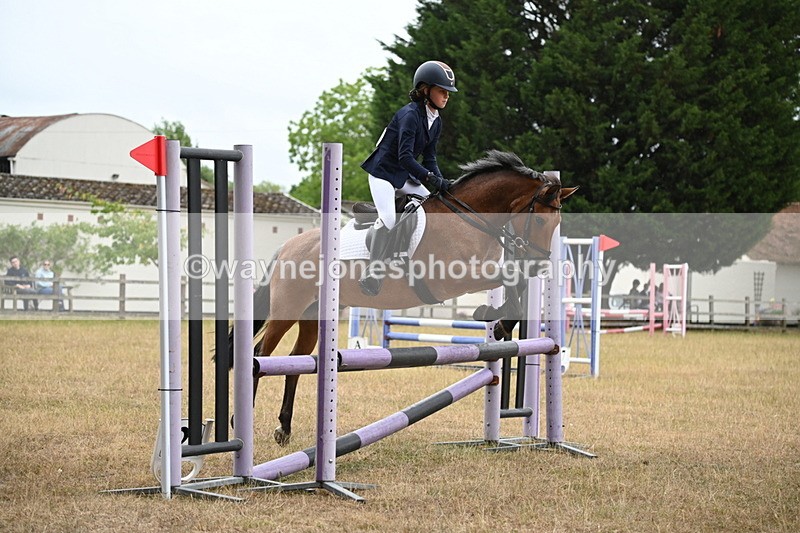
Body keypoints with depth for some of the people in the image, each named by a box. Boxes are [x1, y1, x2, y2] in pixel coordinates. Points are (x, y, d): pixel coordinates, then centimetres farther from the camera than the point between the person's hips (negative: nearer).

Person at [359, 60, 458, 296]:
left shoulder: (436, 121, 5)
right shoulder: (410, 115, -22)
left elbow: (429, 157, 7)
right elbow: (405, 156, -29)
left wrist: (440, 182, -9)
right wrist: (431, 178, -34)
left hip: (405, 177, 9)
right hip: (383, 172, -9)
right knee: (389, 219, -27)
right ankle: (372, 275, -21)